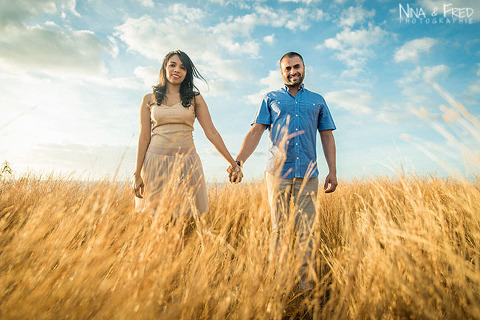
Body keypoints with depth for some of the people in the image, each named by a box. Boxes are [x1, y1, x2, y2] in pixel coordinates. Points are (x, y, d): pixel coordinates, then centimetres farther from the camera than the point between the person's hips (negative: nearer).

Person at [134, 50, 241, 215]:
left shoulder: (194, 98, 7)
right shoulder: (149, 99, 8)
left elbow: (211, 132, 4)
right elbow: (144, 137, 5)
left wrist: (233, 163, 1)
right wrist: (138, 174, 1)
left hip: (187, 163, 0)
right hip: (156, 162, 0)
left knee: (188, 213, 1)